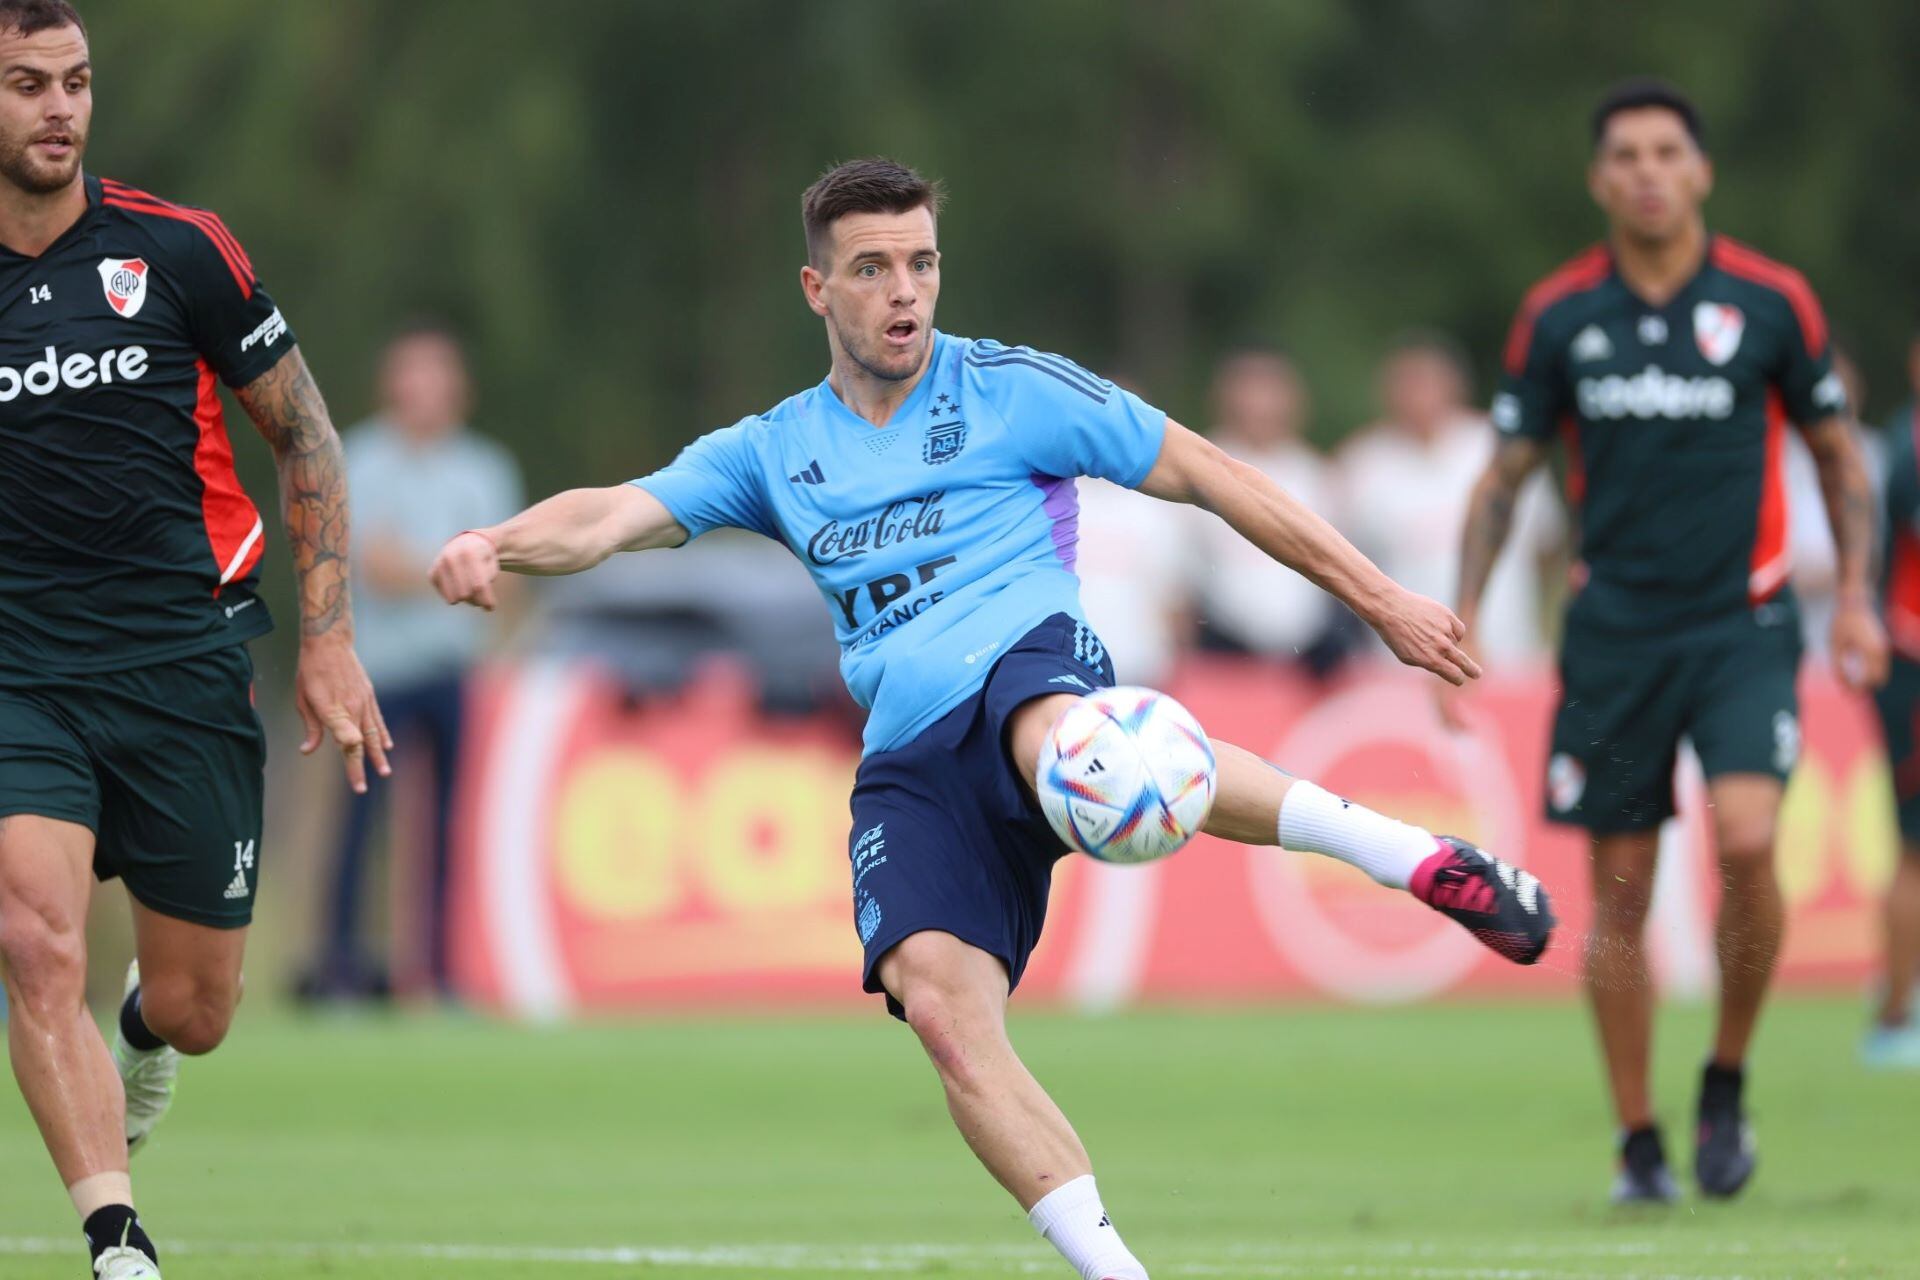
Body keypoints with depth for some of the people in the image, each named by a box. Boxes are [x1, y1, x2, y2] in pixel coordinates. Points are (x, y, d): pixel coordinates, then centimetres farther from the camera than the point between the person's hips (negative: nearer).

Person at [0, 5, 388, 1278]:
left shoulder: (178, 251, -2)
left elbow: (304, 432, 7)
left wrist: (329, 634, 2)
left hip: (187, 665, 0)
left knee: (194, 1011, 6)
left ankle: (143, 1032, 44)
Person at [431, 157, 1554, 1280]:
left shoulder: (1010, 389, 12)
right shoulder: (772, 453, 21)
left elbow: (1208, 475, 14)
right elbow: (613, 517, 11)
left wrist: (1380, 601, 12)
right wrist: (494, 544, -12)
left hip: (1028, 659, -4)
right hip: (910, 762, 4)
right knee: (940, 1005, -23)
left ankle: (1415, 856, -40)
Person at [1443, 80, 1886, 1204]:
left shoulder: (1771, 300, -2)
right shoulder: (1558, 315, 1)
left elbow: (1838, 451, 9)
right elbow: (1506, 476, 9)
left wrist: (1857, 594, 1)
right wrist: (1462, 617, 0)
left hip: (1744, 625, -2)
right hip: (1616, 633, 2)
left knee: (1747, 842, -22)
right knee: (1621, 892, 1)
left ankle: (1728, 1084, 0)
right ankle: (1640, 1142, 14)